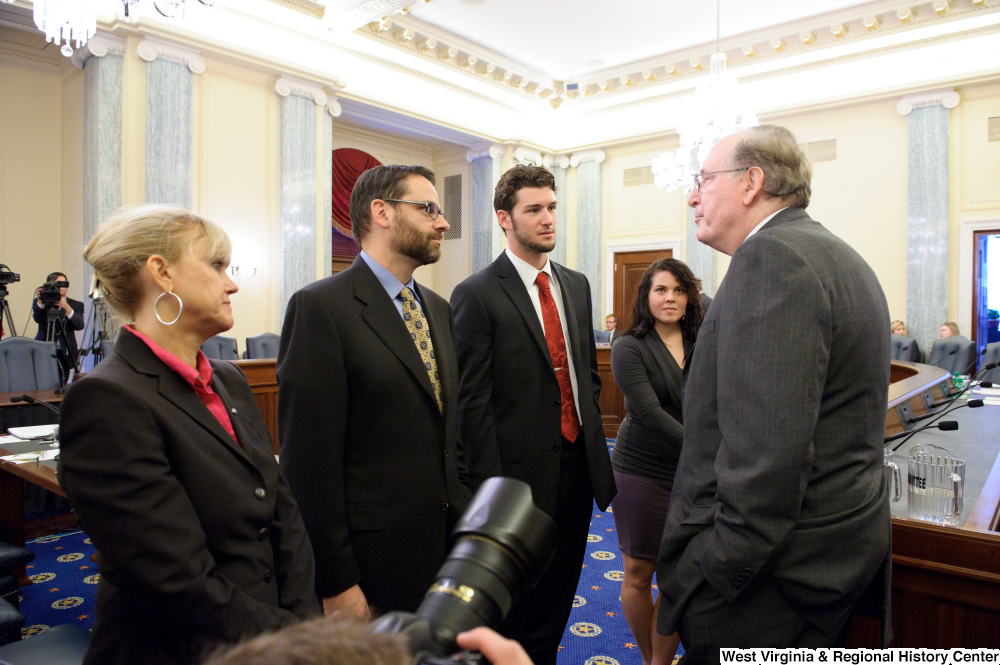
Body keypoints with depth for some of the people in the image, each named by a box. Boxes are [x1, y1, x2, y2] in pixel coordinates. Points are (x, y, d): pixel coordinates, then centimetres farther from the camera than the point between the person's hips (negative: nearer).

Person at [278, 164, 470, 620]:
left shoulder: (437, 308, 9)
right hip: (373, 561, -7)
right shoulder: (320, 307, -15)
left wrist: (465, 511, 10)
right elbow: (310, 457, -17)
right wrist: (335, 585, -15)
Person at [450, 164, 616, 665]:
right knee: (514, 604, 14)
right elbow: (473, 402, -15)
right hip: (523, 474, -6)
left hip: (578, 465, 6)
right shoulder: (476, 295, -13)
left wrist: (593, 440, 9)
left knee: (559, 594, 22)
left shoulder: (576, 285, 8)